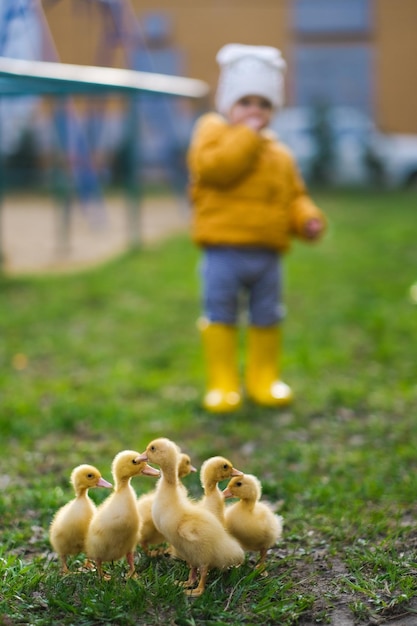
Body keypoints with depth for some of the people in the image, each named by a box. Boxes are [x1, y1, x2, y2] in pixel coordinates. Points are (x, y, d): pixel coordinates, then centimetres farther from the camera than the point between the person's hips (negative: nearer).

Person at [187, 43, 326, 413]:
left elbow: (294, 197, 15)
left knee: (266, 317, 11)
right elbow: (213, 167, -20)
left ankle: (264, 379, 26)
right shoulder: (213, 131, 0)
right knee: (221, 315, 1)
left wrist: (307, 218, -5)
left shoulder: (279, 154, 15)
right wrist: (246, 135, -14)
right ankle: (223, 383, 11)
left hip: (268, 251, 4)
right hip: (223, 248, -4)